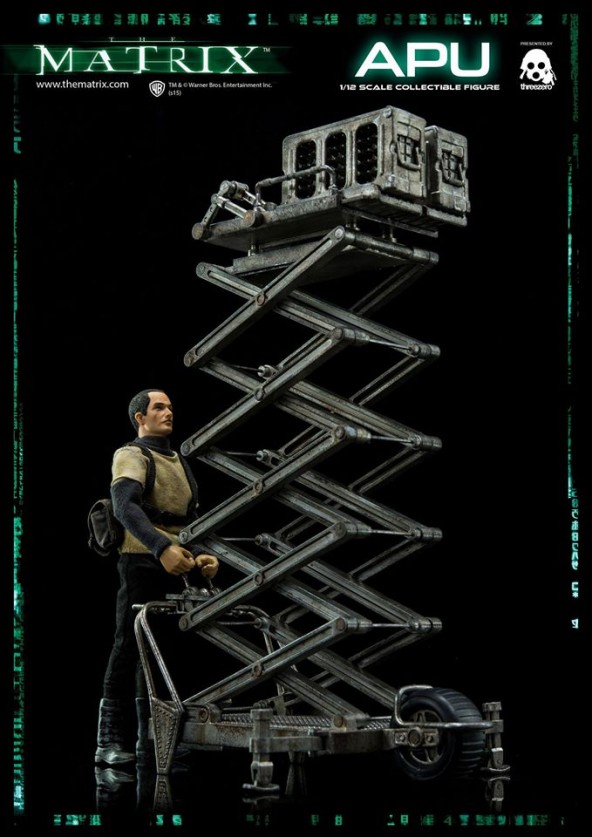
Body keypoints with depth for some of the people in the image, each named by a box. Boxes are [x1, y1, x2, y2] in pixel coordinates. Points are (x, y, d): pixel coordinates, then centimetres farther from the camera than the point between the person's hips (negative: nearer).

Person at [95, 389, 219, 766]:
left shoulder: (180, 462, 23)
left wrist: (203, 554, 4)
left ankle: (149, 738, 13)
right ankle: (111, 742, -7)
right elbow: (126, 506, -21)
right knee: (130, 647, -9)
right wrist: (162, 547, -34)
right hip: (142, 564, -8)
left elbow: (193, 516, 23)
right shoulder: (131, 456, -4)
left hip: (175, 567, 8)